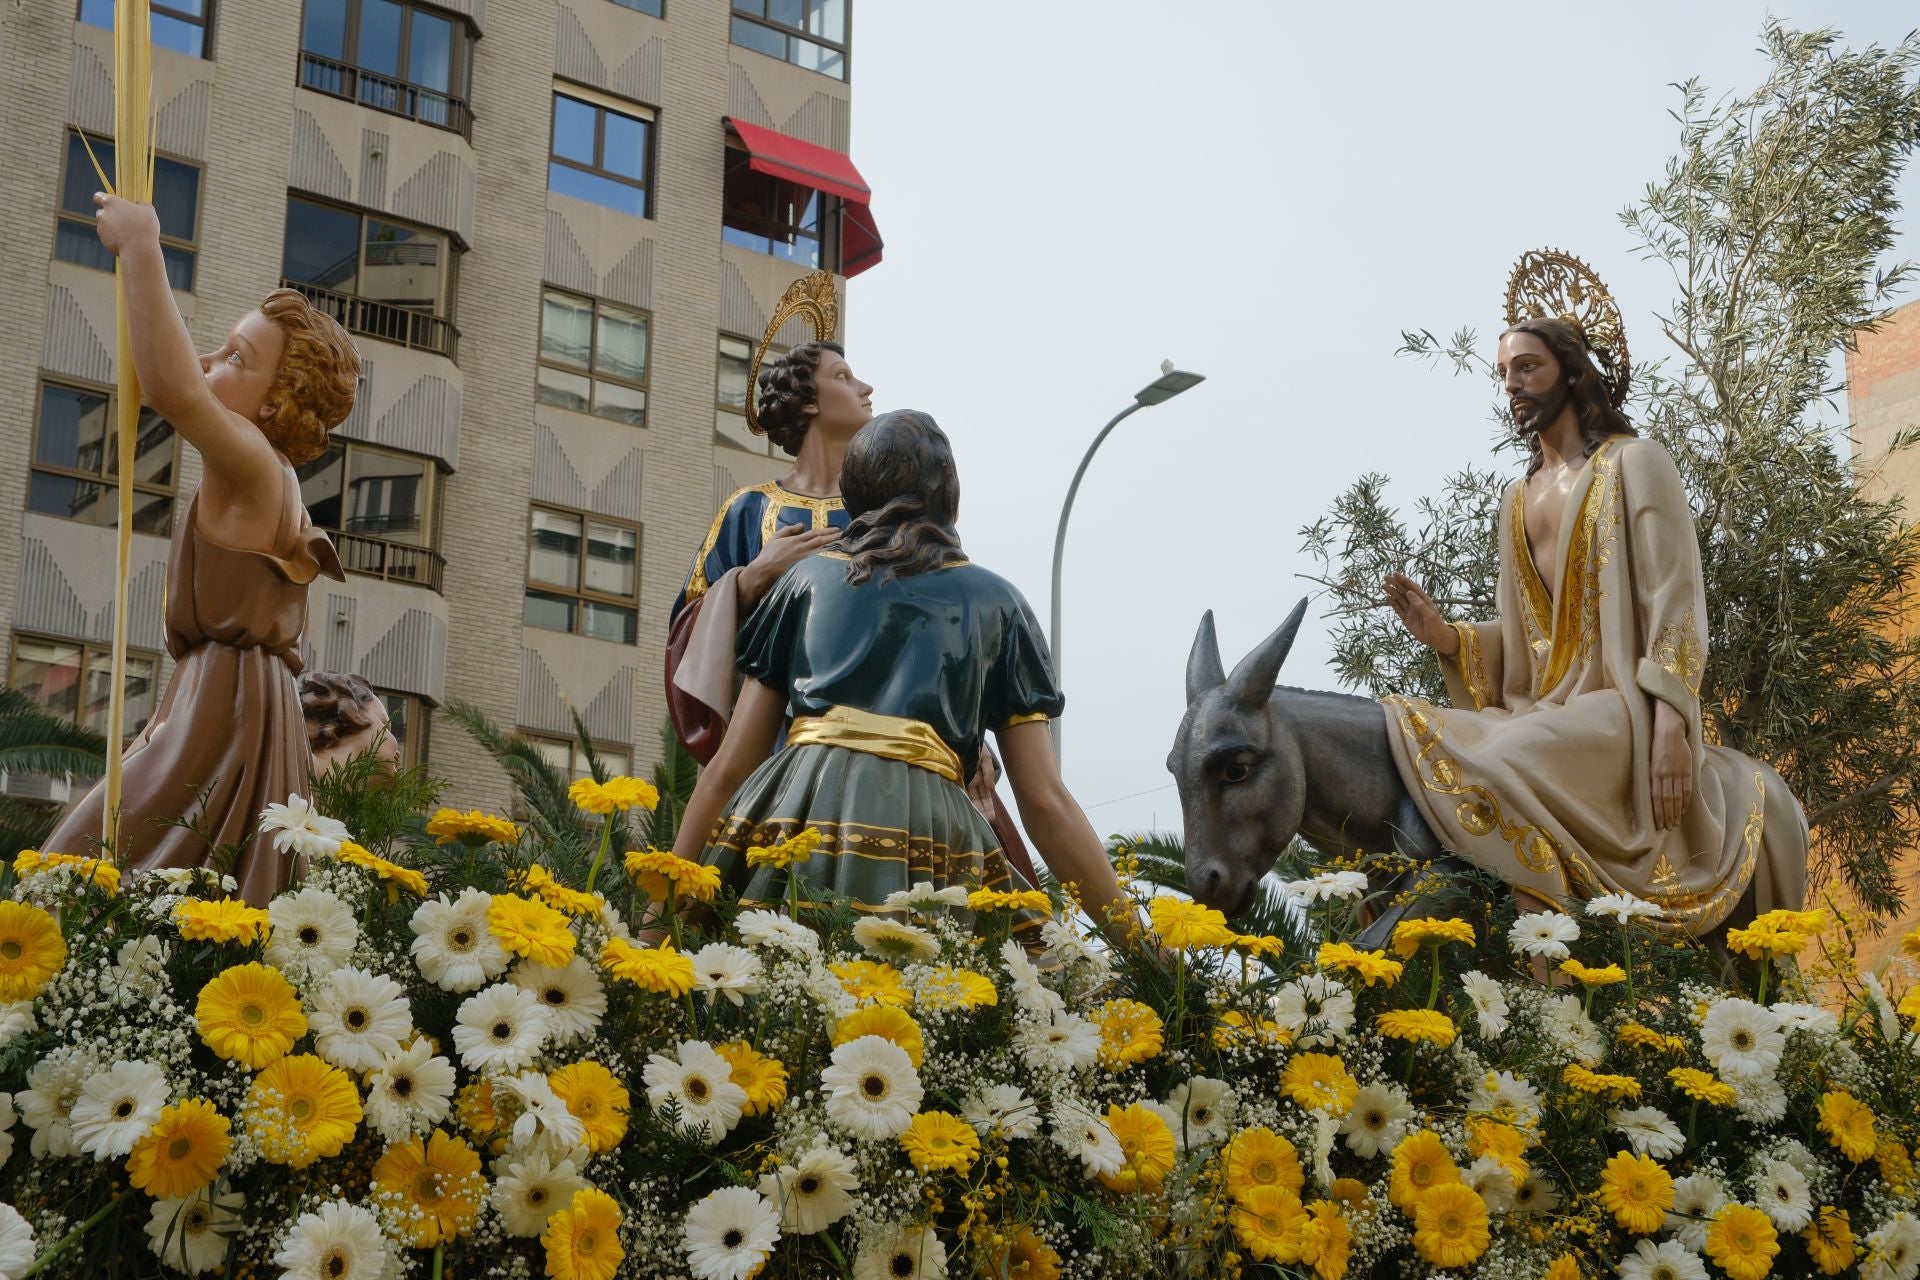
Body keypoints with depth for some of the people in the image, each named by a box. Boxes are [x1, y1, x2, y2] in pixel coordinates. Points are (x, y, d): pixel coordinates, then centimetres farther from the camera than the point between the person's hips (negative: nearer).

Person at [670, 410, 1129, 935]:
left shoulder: (807, 577, 22)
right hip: (927, 831, -1)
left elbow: (730, 766, 15)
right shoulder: (996, 601, 21)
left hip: (796, 811, 1)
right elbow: (1045, 802, 12)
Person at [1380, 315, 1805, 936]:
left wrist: (1670, 732, -20)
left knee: (1501, 764, -33)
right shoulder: (1518, 499, 22)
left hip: (1623, 708, -7)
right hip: (1545, 714, 7)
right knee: (1406, 730, -15)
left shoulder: (1634, 461, 2)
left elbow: (1675, 604, -8)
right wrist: (1444, 636, -1)